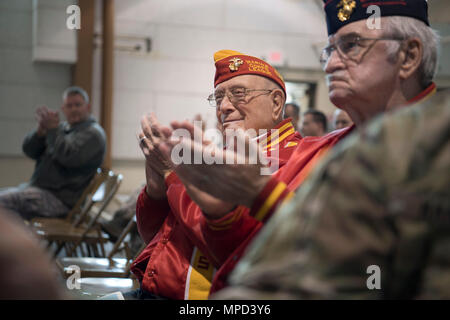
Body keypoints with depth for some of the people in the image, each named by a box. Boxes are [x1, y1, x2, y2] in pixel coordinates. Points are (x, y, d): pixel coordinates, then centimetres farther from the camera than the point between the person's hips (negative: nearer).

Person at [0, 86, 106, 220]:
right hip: (38, 189, 9)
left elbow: (69, 157, -23)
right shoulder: (62, 127, 18)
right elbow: (29, 150, 11)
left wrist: (53, 128, -14)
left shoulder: (93, 133, -6)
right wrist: (41, 130, -8)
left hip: (61, 199, -9)